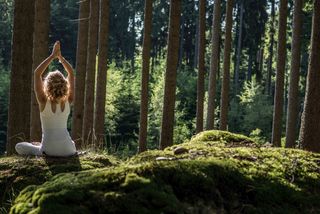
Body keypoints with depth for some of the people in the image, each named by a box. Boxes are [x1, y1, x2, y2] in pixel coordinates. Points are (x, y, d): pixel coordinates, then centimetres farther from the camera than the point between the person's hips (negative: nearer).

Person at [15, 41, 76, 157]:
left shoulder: (44, 102, -12)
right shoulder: (68, 102, -5)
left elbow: (37, 73, -10)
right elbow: (71, 73, 4)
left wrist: (53, 56, -10)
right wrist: (60, 57, 1)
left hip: (49, 150, -2)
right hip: (67, 150, 2)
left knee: (19, 146, 22)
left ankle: (40, 151, 10)